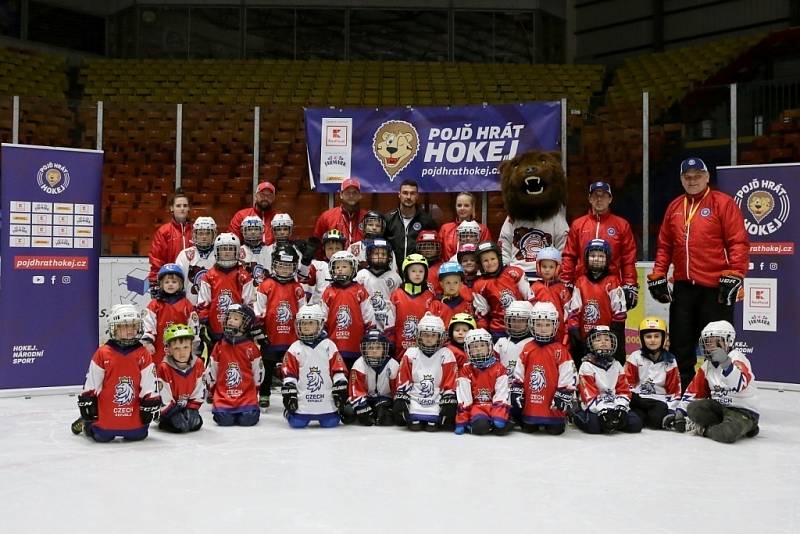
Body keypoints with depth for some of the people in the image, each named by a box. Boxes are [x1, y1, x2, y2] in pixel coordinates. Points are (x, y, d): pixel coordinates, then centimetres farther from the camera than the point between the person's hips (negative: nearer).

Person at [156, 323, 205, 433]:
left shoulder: (198, 364, -9)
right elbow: (163, 399, -18)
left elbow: (199, 392, -2)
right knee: (179, 426, -24)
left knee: (196, 423, -14)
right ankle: (162, 423, 5)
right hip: (168, 409, -4)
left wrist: (192, 410, -10)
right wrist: (175, 415, -22)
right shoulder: (164, 368, -21)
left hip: (188, 407, 4)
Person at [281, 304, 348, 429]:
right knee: (297, 423, -7)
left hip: (326, 399, 0)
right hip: (302, 400, 0)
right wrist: (289, 394, -3)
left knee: (330, 423, -4)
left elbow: (339, 371, 2)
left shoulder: (328, 345, 3)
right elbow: (289, 374, 3)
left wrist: (340, 392, -3)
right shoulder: (294, 348, 4)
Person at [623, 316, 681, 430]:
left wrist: (671, 410, -2)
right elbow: (627, 383, 1)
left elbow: (674, 388, 8)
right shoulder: (635, 357, 2)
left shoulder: (670, 360, 6)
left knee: (656, 419, -31)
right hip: (637, 399, 0)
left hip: (659, 401, 1)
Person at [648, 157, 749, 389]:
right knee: (680, 344, 11)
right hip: (683, 287, 6)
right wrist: (658, 276, 12)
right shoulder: (674, 207, 13)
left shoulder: (723, 203, -4)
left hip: (715, 287, -5)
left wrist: (734, 275, -15)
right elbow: (664, 245, 17)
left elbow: (739, 243, -9)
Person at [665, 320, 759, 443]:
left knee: (727, 434, -35)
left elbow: (739, 385, -32)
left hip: (744, 411, -7)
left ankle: (703, 430, -5)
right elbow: (694, 391, 13)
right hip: (719, 407, 7)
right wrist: (679, 413, 6)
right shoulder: (707, 366, 8)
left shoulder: (737, 358, -15)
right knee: (693, 409, -19)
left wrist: (725, 362, -43)